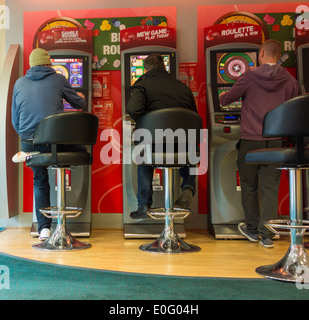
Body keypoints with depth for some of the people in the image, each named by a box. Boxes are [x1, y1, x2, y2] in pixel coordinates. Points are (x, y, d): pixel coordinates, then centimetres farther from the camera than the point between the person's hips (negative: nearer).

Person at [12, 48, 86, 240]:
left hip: (29, 143, 4)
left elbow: (15, 120, 17)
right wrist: (83, 102, 40)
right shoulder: (58, 79, 5)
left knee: (40, 182, 19)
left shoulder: (19, 84, 14)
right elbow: (79, 104, 17)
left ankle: (44, 227, 11)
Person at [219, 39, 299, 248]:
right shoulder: (290, 81, 5)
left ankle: (252, 229, 23)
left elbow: (225, 101, 7)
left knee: (249, 186, 12)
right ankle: (267, 235, 9)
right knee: (270, 187, 6)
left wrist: (222, 96, 30)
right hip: (276, 141, 2)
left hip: (251, 139, -2)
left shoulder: (249, 77, -3)